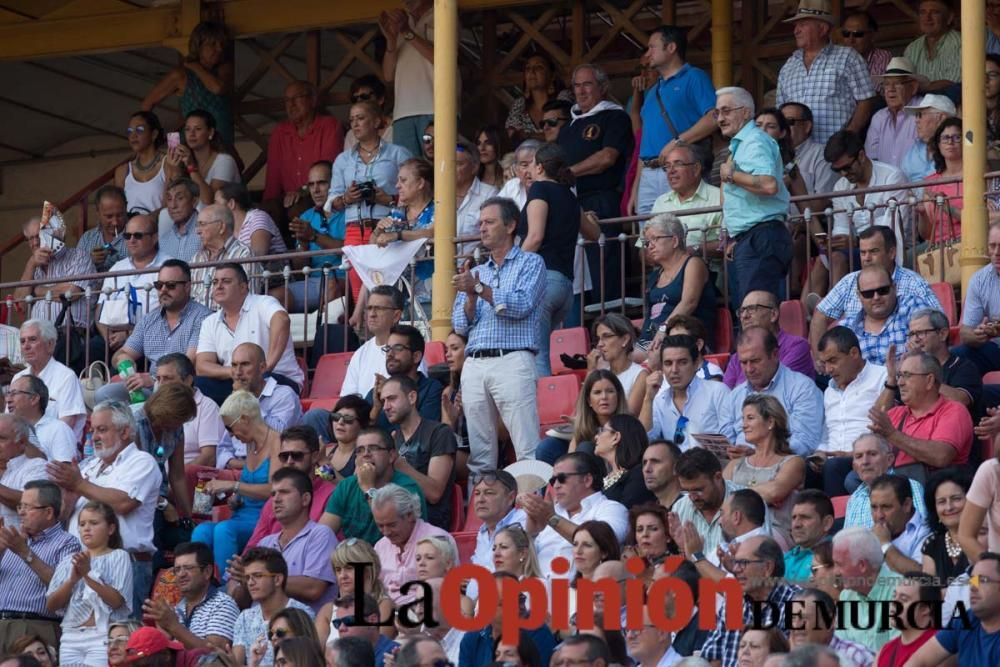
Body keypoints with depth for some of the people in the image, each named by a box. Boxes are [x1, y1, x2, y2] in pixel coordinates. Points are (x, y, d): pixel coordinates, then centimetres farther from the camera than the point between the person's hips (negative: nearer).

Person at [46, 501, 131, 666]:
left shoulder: (118, 557, 5)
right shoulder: (68, 562, 16)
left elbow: (116, 600, -8)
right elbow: (51, 605, 7)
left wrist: (88, 574, -15)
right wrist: (72, 580, -9)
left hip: (104, 636, -4)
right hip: (70, 636, 4)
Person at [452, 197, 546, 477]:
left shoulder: (530, 263, 9)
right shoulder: (475, 272, 24)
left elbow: (522, 306, -8)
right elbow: (460, 325, 16)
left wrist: (479, 289, -10)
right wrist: (471, 297, -2)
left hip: (512, 360, -5)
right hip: (474, 364, 5)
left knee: (528, 451, -13)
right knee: (479, 455, 2)